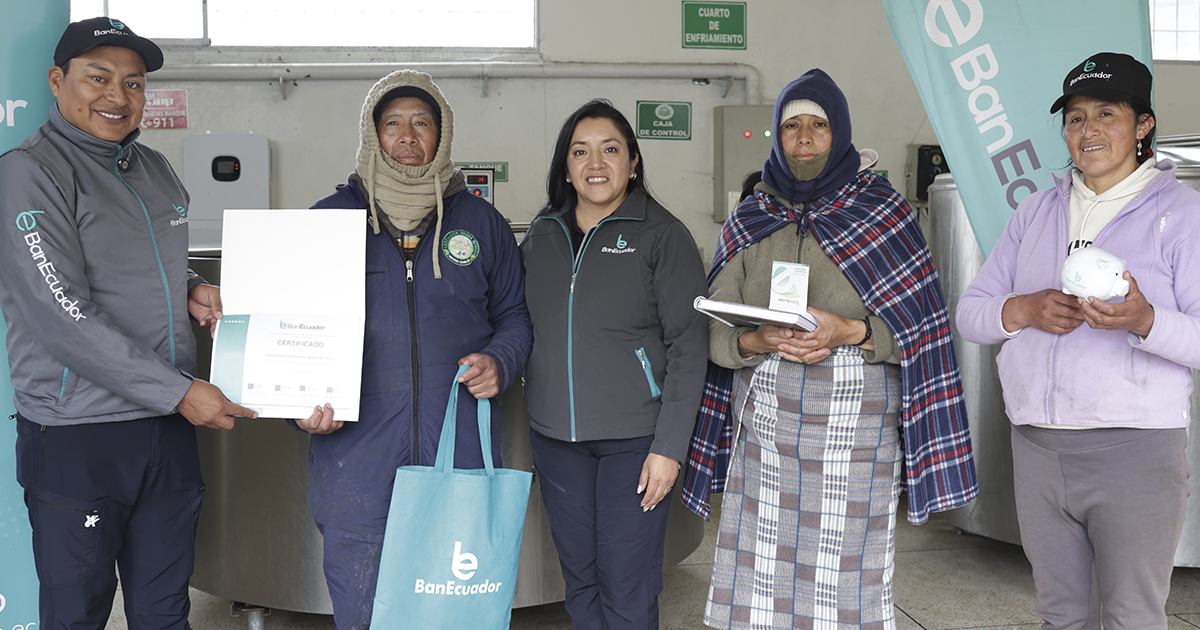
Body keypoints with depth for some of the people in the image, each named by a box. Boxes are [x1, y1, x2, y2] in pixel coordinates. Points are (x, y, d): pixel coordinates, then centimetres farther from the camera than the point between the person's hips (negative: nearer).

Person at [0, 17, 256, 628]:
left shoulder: (155, 169, 12)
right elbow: (63, 317, -19)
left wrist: (190, 289, 5)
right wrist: (179, 391, -20)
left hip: (169, 426, 6)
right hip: (75, 439, -6)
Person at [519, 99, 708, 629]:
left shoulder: (663, 235, -4)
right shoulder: (541, 236, 9)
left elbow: (688, 346, -7)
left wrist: (669, 446, -12)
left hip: (634, 437, -4)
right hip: (555, 437, 4)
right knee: (579, 578, 13)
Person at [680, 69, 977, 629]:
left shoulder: (883, 211, 3)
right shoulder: (748, 220, 10)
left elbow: (914, 328, -1)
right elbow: (718, 335, 6)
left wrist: (851, 333, -18)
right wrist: (757, 341, -15)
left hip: (855, 421, -2)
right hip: (764, 422, 2)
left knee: (846, 573, -1)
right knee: (759, 571, 2)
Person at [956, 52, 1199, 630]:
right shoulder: (1036, 210, 13)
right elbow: (970, 312, 10)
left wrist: (1143, 320, -27)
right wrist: (1023, 309, -10)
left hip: (1134, 450, -4)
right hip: (1036, 447, 5)